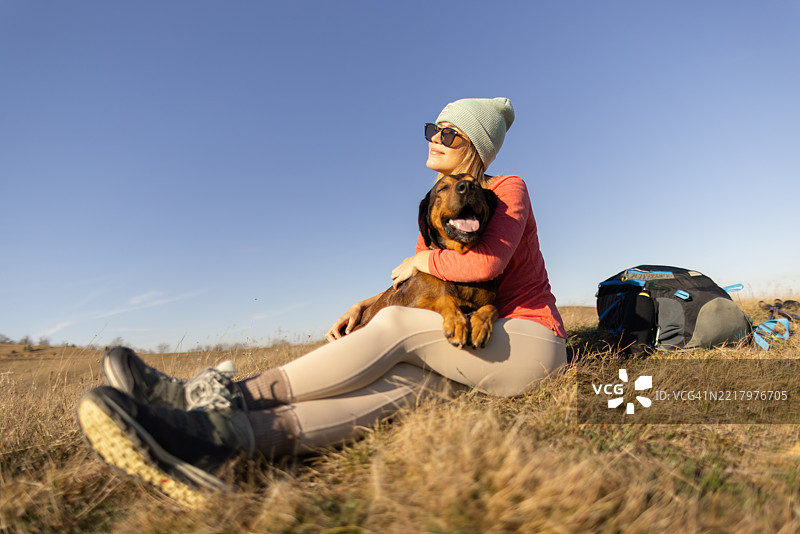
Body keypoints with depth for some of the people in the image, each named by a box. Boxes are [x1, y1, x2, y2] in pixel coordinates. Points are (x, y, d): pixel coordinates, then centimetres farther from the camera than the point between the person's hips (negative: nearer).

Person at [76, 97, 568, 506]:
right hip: (480, 343, 5)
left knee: (396, 326, -31)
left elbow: (487, 263, -25)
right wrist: (362, 307, -9)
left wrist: (421, 261, -9)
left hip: (532, 340, -4)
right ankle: (215, 435, -48)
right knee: (399, 381, -28)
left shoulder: (509, 189, -5)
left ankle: (227, 399, -37)